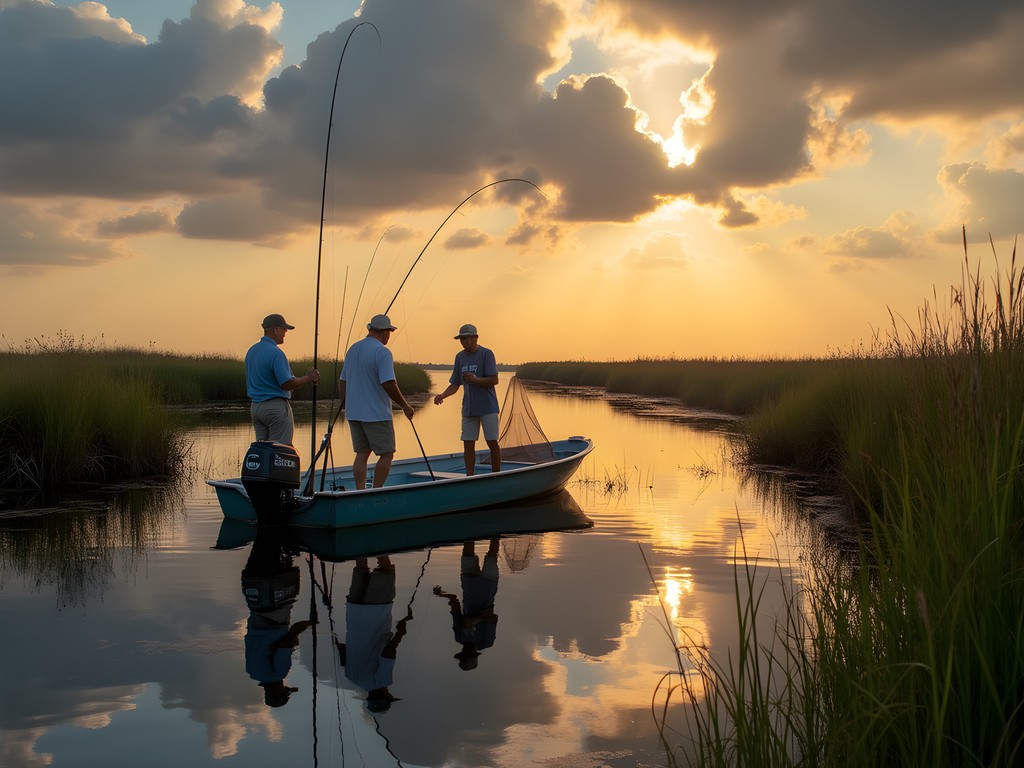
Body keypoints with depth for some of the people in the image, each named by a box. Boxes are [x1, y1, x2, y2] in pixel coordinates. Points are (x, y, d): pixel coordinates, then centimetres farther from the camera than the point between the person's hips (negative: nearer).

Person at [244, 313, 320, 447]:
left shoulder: (251, 351, 12)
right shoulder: (275, 353, -16)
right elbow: (287, 384, -20)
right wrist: (308, 378, -5)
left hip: (255, 406, 8)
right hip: (276, 406, -8)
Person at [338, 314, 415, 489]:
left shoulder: (352, 349, 12)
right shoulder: (382, 352, -13)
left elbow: (342, 381, 16)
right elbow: (388, 384, -21)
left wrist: (346, 406, 24)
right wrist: (405, 405, -10)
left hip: (354, 413, 8)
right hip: (376, 414, -7)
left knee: (362, 454, 9)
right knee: (387, 454, 1)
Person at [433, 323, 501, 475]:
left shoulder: (486, 354, -7)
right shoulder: (460, 357, 10)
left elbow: (494, 380, -13)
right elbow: (455, 384, 11)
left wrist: (476, 380, -28)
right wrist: (442, 396, -6)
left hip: (488, 407, -5)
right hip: (468, 409, 5)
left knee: (492, 442, -1)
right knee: (468, 444, 3)